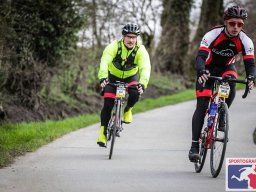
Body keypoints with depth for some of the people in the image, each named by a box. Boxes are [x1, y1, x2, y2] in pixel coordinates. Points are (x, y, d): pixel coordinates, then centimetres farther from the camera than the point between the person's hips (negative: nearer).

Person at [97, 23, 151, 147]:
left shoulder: (141, 50, -24)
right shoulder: (114, 47, -28)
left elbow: (145, 68, -37)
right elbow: (104, 62, -40)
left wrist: (142, 84, -55)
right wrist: (103, 78, -57)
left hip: (130, 76, 1)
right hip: (113, 76, -1)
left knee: (135, 94, -28)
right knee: (108, 104, -13)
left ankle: (128, 110, 5)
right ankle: (103, 133, -3)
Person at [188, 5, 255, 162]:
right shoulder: (212, 35, -28)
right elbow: (200, 56, -36)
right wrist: (202, 72, -56)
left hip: (227, 68, 2)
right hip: (208, 69, -2)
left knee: (231, 88, -34)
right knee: (202, 106, -13)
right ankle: (194, 146, -11)